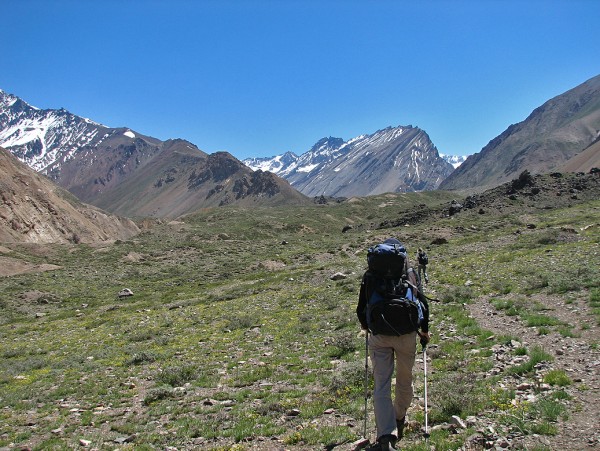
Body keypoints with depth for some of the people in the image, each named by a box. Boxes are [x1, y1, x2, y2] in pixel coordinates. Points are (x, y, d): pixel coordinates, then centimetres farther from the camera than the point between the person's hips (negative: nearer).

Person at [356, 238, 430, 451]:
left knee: (381, 386, 1)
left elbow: (361, 309, 7)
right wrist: (424, 330, 16)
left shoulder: (369, 275, 3)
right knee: (404, 380, 21)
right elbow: (423, 304, 0)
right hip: (406, 335, 0)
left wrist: (366, 327, 28)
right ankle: (399, 420, 41)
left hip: (379, 336, 0)